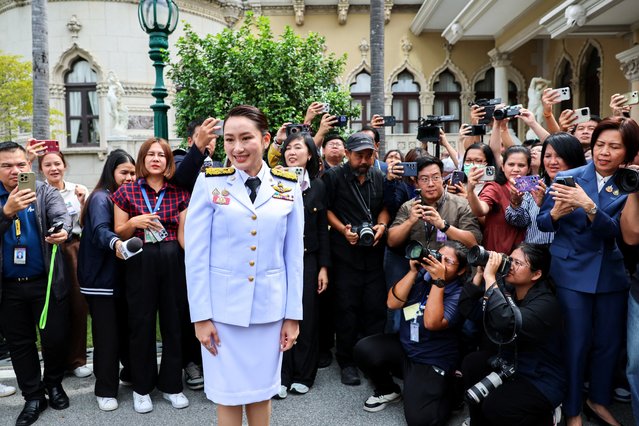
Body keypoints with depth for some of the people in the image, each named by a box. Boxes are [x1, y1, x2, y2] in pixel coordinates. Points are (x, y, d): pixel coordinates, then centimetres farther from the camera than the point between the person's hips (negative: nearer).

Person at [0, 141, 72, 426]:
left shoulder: (46, 192, -2)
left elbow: (62, 215, -19)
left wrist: (63, 230, -42)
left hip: (47, 283, -1)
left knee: (55, 338, 4)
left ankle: (53, 383, 30)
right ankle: (33, 397, 26)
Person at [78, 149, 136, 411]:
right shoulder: (101, 198, -12)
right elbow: (100, 231, -30)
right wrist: (116, 242, -49)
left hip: (123, 275, 7)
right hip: (101, 278, -7)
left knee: (127, 326, 14)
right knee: (106, 335, -1)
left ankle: (132, 371, 33)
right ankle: (105, 390, 12)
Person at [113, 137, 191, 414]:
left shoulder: (180, 193, 5)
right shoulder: (127, 192, 2)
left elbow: (183, 234, 4)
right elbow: (119, 233, 5)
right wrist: (134, 222, -15)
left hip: (173, 262, 1)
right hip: (140, 263, -1)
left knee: (173, 322, 8)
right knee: (141, 323, 6)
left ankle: (171, 384, 24)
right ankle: (141, 387, 23)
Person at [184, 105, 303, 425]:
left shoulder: (288, 187, 1)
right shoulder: (210, 183, -5)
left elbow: (294, 255, 4)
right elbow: (195, 255, -5)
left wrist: (293, 314, 2)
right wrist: (200, 315, -7)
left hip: (270, 308, 2)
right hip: (222, 308, -1)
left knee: (261, 390, 14)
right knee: (227, 393, 9)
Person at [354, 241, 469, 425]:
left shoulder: (459, 294, -15)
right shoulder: (423, 275, -1)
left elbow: (432, 323, -30)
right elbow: (393, 303, -9)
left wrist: (439, 281, -29)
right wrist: (413, 271, -15)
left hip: (432, 362, -5)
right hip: (403, 347, 5)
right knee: (364, 349, -20)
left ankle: (443, 391, 15)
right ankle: (388, 390, 10)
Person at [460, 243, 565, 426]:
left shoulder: (546, 304, -26)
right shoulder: (506, 287, -5)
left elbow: (506, 325, -45)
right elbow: (466, 309, -11)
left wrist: (490, 277, -39)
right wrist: (480, 274, -21)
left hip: (540, 380, -7)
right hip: (509, 362, 7)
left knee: (495, 408, -23)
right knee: (470, 364, -12)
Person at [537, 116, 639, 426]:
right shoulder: (567, 178, -6)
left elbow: (614, 230, -17)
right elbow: (542, 224, -3)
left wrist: (588, 205, -33)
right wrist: (556, 212, -25)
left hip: (612, 274, 2)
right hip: (572, 273, -2)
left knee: (609, 341, 14)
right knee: (575, 343, 2)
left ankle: (598, 400, 36)